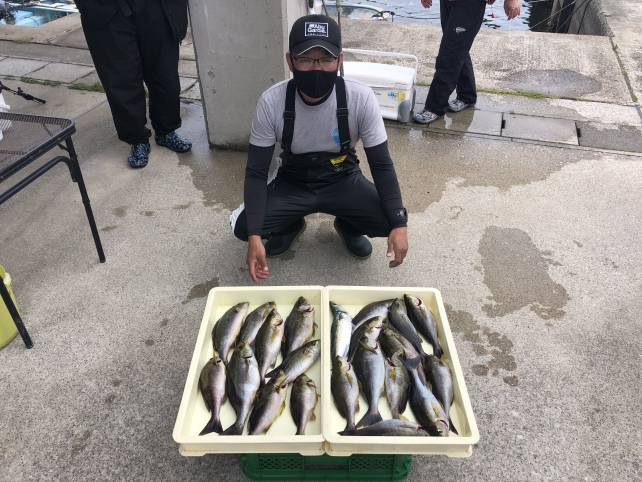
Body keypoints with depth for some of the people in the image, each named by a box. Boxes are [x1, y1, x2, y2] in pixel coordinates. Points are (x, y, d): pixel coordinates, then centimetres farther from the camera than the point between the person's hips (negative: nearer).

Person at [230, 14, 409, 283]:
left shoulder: (361, 99, -23)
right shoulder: (271, 102, -22)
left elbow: (381, 165, -16)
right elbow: (257, 172, -18)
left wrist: (398, 224, -28)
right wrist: (254, 236, -30)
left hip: (343, 180, 0)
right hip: (292, 183, 0)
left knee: (389, 221, -25)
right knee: (242, 226, -23)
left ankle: (347, 226, 12)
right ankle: (291, 226, 12)